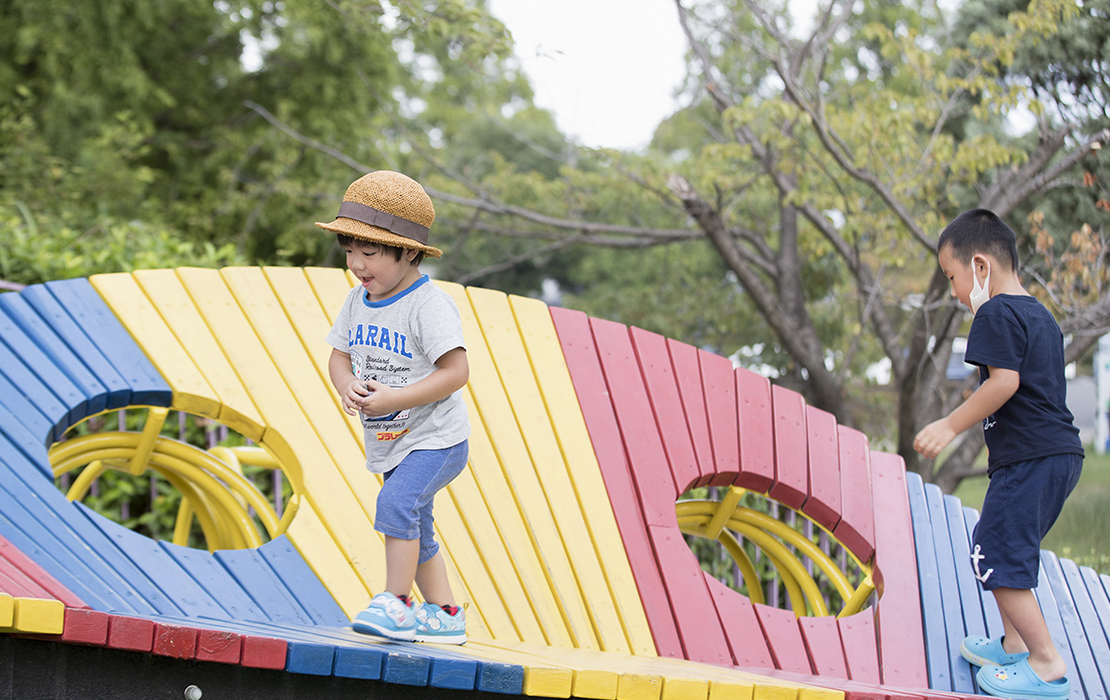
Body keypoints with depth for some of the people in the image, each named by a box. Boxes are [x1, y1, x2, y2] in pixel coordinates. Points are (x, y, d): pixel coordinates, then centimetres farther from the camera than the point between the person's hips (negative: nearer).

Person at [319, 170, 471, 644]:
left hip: (435, 438, -8)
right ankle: (443, 615, 27)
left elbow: (455, 371, -24)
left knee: (396, 504, -27)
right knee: (416, 531, 15)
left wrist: (392, 399, -29)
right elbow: (340, 355, 11)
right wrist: (347, 386, -14)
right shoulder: (357, 303, 2)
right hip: (388, 442, 8)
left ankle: (396, 602, -16)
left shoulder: (429, 306, -20)